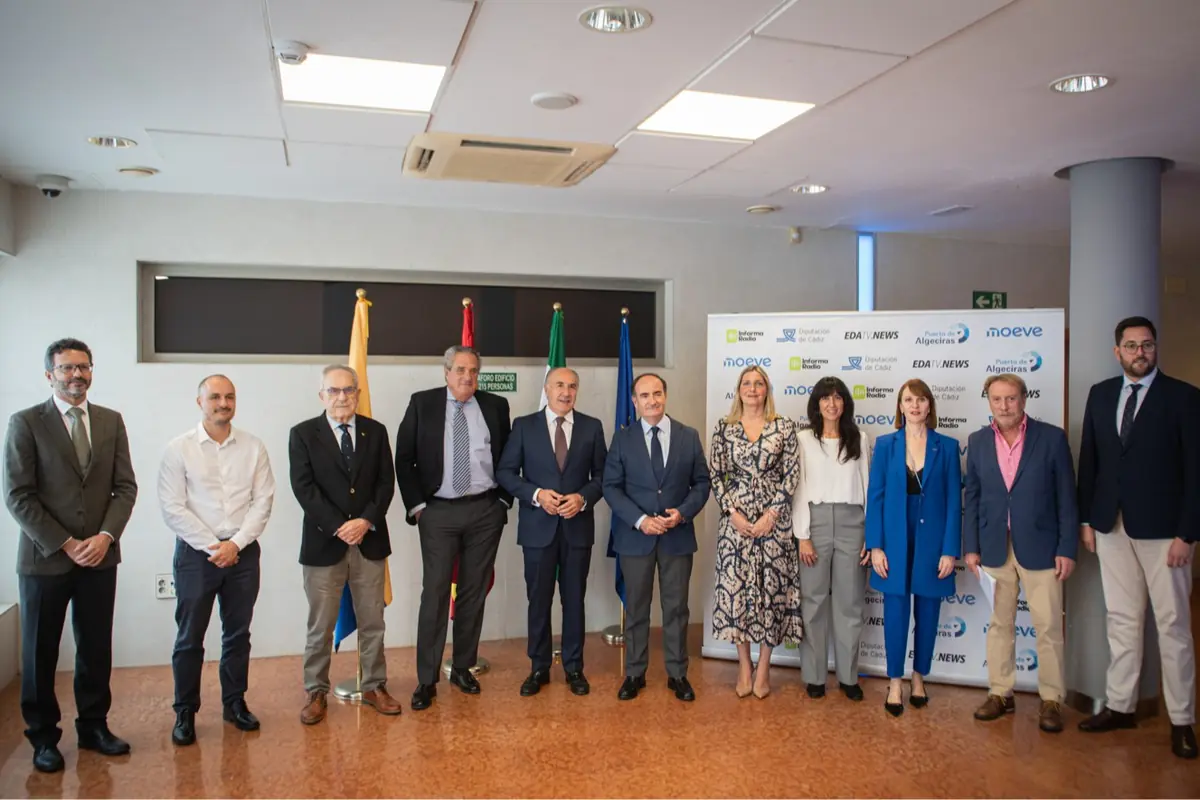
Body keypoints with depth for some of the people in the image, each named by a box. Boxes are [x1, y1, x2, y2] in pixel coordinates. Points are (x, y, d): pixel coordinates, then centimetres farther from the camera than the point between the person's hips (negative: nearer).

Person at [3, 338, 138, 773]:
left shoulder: (111, 421, 7)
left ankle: (94, 726, 25)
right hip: (44, 557, -3)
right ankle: (43, 737, 23)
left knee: (96, 648, 10)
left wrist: (106, 536, -9)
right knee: (40, 652, 8)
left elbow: (125, 487, 5)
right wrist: (65, 544, -13)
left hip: (100, 555, 3)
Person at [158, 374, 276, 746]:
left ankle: (235, 703, 26)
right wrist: (213, 547, -11)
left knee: (238, 633, 12)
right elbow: (172, 507, -7)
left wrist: (236, 543, -10)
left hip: (243, 552, 2)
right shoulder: (179, 449, -4)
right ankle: (185, 712, 19)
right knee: (189, 637, 5)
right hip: (195, 553, -2)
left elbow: (263, 500, -1)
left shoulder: (253, 447, 2)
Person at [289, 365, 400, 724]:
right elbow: (303, 488, -9)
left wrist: (366, 521, -12)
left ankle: (374, 687, 24)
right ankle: (316, 692, 21)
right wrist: (338, 527, -16)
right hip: (324, 543, -2)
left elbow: (386, 482, 2)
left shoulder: (375, 431, 6)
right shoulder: (303, 434, -1)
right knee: (321, 626, 7)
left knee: (372, 622, 11)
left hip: (370, 540, 2)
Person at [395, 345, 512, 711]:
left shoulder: (495, 406, 5)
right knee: (435, 593, -2)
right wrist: (416, 506, -4)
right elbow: (404, 458, 1)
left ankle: (463, 667, 23)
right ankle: (426, 679, 7)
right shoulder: (422, 403, 1)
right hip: (438, 512, -2)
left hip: (486, 511, 2)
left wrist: (504, 500, 4)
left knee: (474, 591, 9)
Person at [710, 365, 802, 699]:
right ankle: (744, 666, 18)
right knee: (735, 587, 3)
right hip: (735, 518, 1)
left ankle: (763, 666, 18)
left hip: (774, 519, -1)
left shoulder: (784, 427, 1)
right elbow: (716, 476, 3)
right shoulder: (724, 428, 4)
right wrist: (733, 513, -8)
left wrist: (772, 515, -10)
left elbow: (791, 474, -2)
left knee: (771, 587, 3)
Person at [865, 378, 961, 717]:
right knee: (896, 613, 2)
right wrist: (875, 546, -6)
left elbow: (954, 501, 0)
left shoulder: (946, 447, 1)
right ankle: (895, 683, 15)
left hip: (932, 542, 0)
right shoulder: (885, 444, 2)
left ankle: (919, 678, 28)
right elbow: (875, 496, 1)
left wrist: (950, 550, -6)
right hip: (895, 540, 0)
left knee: (927, 614, 10)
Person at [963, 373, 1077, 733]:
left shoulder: (1052, 437, -3)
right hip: (994, 548, 3)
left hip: (1039, 548, -2)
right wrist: (970, 547, 3)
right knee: (999, 624, 11)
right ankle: (1000, 693, 22)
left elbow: (1066, 497, -2)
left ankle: (1051, 700, 16)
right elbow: (971, 498, 8)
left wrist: (1067, 549, -7)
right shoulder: (978, 441, 5)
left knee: (1048, 626, 2)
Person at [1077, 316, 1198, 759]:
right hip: (1112, 526, 4)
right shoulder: (1100, 394, 8)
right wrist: (1087, 519, 6)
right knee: (1122, 620, 13)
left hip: (1162, 529, -4)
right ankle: (1119, 706, 23)